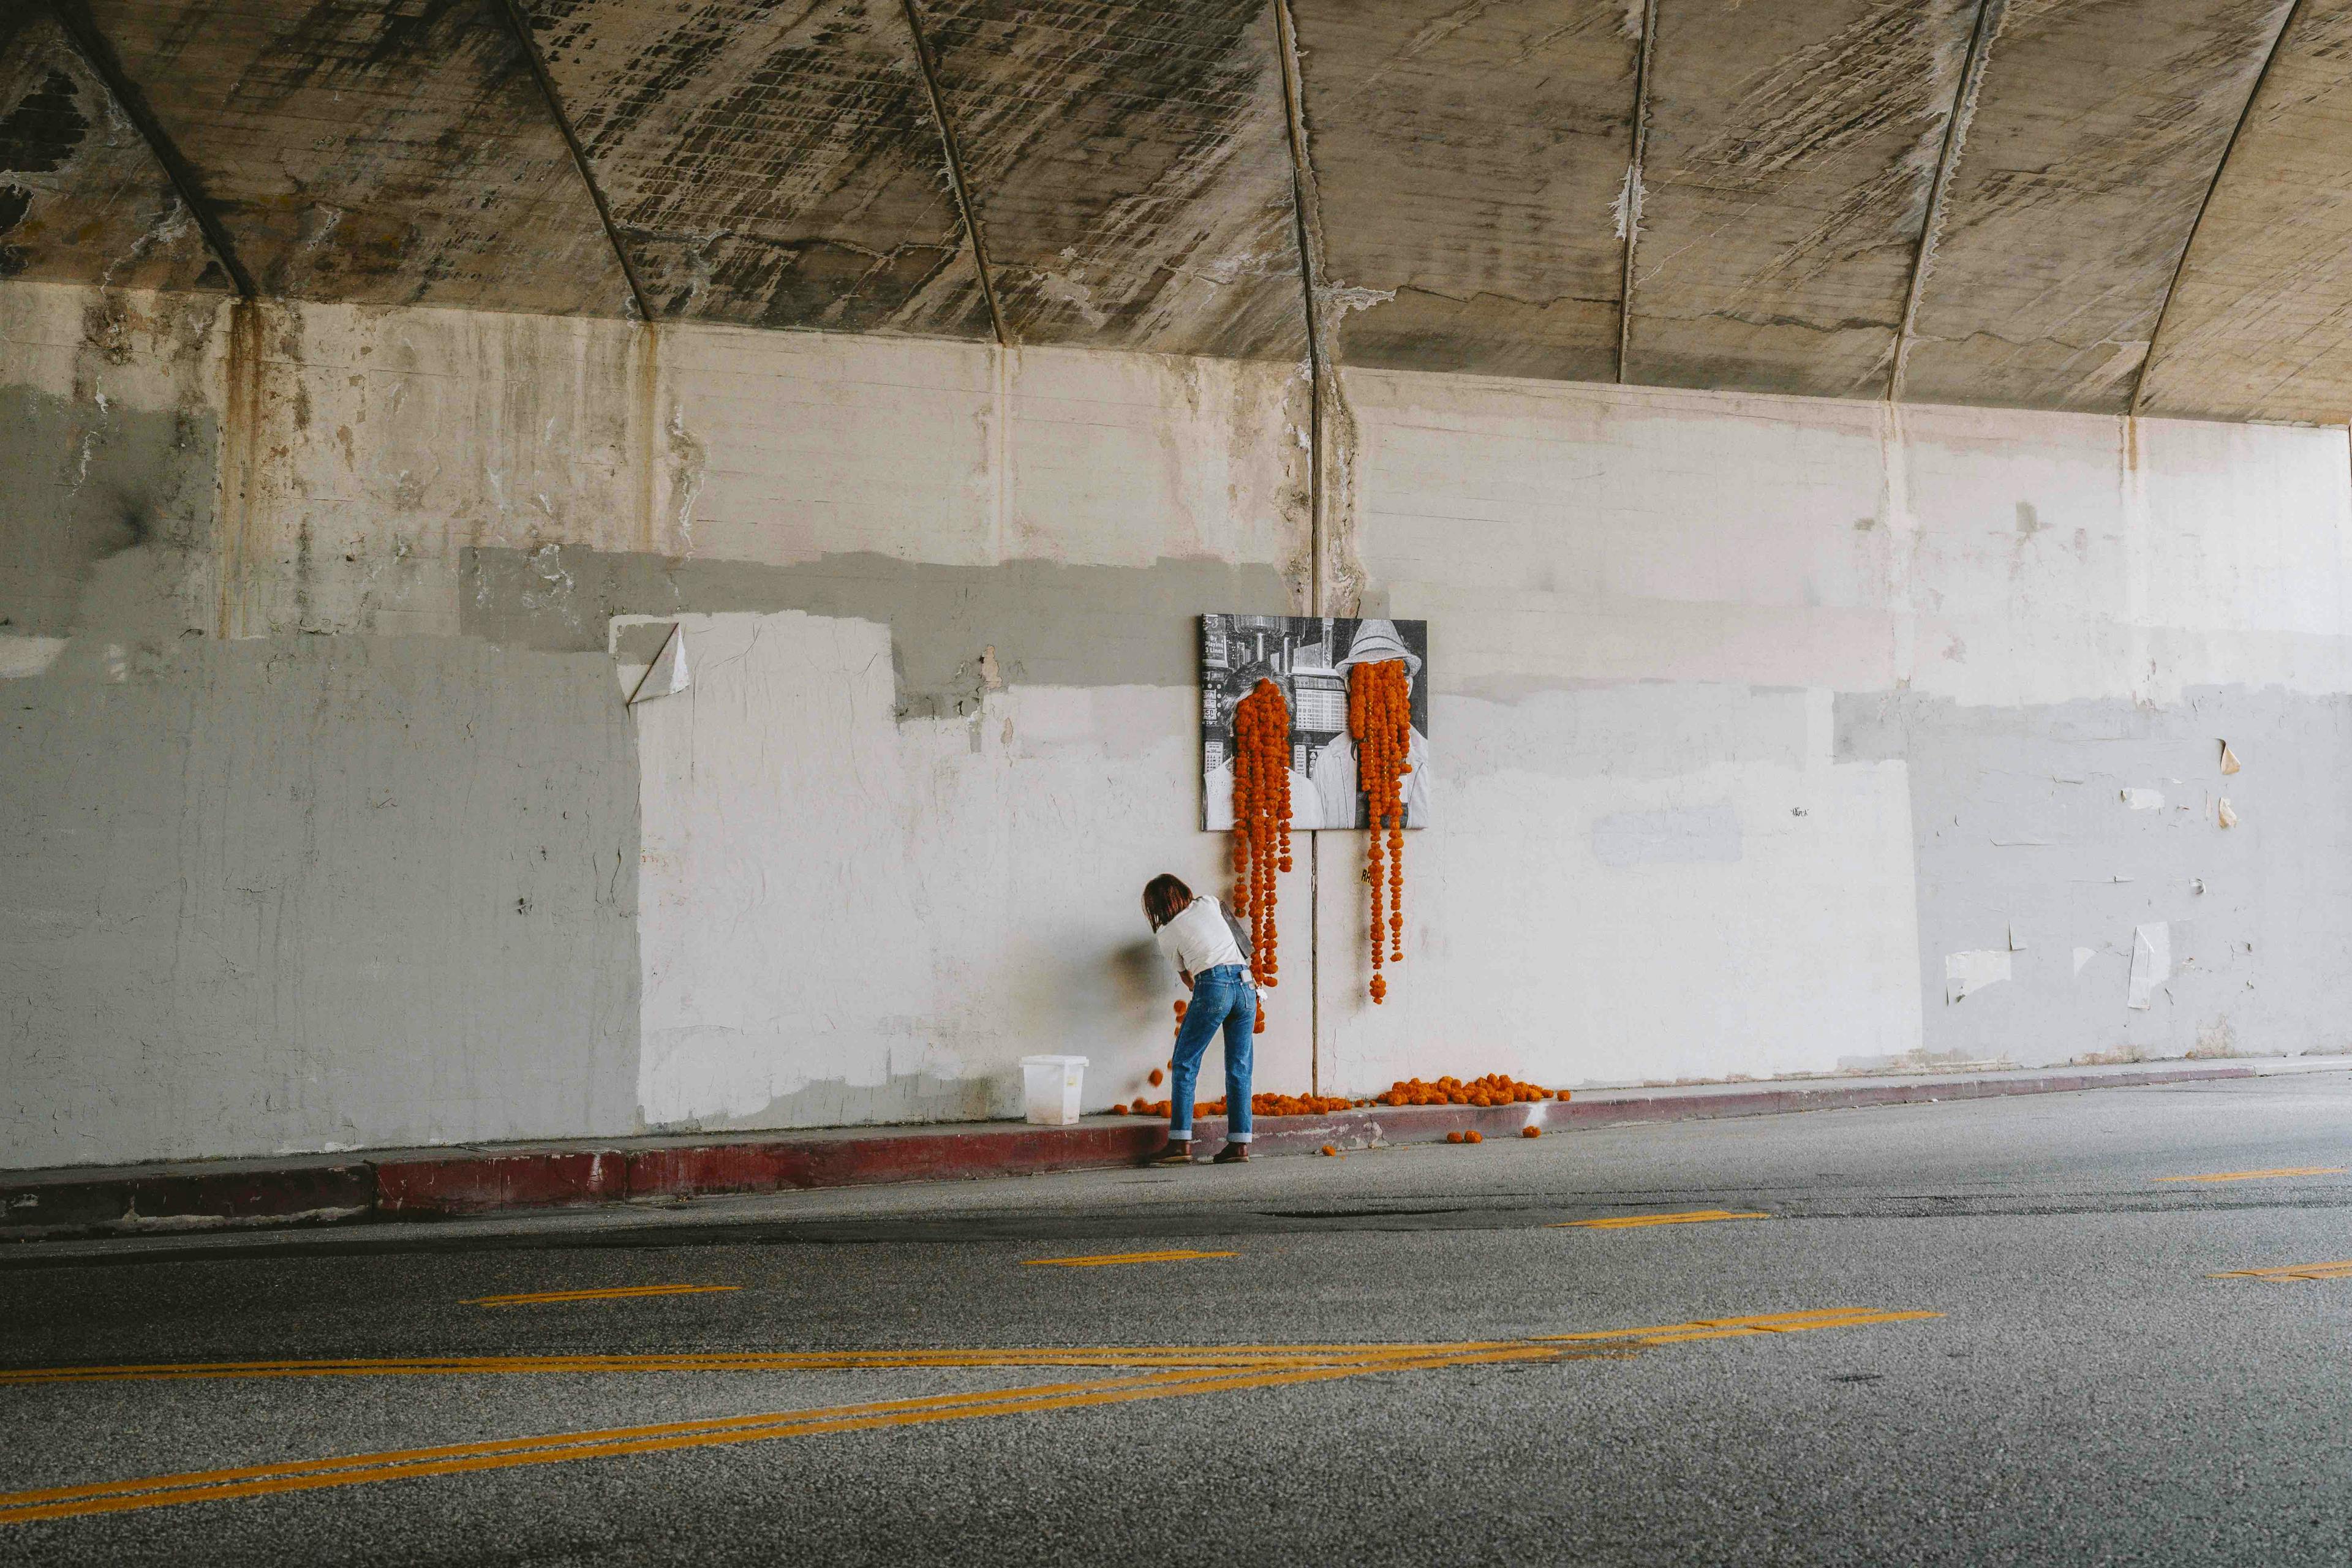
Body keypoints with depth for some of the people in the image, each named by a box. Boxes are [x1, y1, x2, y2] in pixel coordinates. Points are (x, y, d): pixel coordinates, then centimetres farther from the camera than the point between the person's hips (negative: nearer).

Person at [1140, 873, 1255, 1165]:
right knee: (1239, 1067, 8)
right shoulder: (1208, 903, 17)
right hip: (1245, 983, 5)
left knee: (1185, 1065, 3)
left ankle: (1180, 1142, -3)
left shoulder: (1166, 935, 8)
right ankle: (1240, 1143, 6)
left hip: (1213, 985, -5)